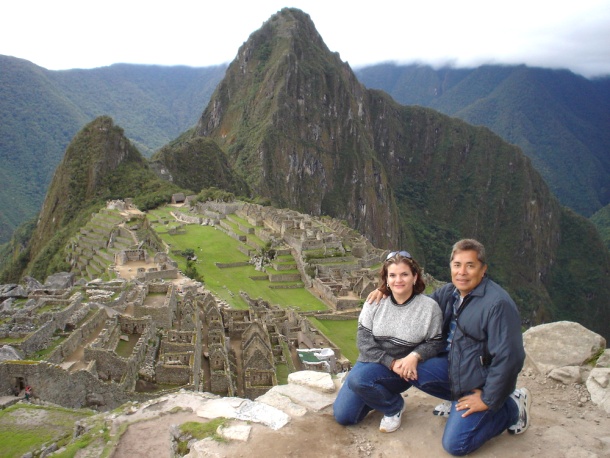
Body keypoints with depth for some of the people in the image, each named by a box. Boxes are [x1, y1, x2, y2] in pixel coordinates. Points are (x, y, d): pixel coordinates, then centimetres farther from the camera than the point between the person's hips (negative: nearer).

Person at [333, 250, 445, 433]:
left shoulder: (429, 307, -11)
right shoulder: (375, 302, -6)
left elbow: (436, 342, -4)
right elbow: (363, 340, -9)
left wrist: (415, 356, -23)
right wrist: (391, 362, -19)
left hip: (402, 371, -3)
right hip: (370, 363, 4)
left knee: (357, 378, -32)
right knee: (342, 416, -1)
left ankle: (394, 406, -2)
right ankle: (376, 394, 25)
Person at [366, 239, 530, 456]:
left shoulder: (498, 303, -25)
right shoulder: (449, 292, 0)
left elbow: (508, 358, -25)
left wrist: (487, 400, -19)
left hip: (480, 382, -7)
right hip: (452, 365, 8)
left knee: (454, 445, -12)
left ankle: (513, 407, 7)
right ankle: (458, 400, 10)